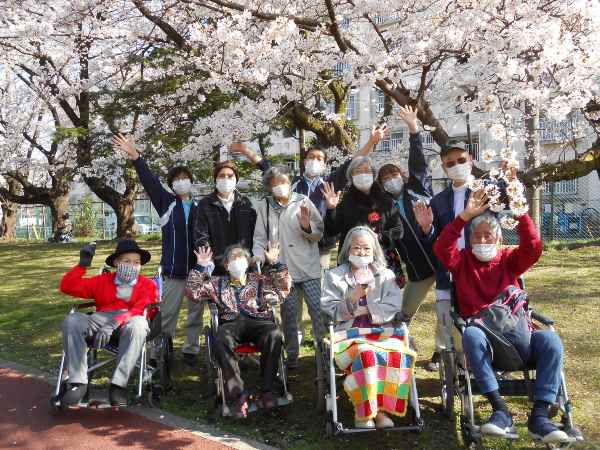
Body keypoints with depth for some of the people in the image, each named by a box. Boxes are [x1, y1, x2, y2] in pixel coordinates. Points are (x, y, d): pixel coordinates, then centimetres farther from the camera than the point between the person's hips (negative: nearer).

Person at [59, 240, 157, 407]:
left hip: (131, 321, -3)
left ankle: (118, 385, -37)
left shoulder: (147, 284, 12)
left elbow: (142, 309, -8)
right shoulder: (103, 281, 23)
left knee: (138, 324, -39)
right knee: (72, 320, -25)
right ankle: (78, 383, -24)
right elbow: (68, 287, 19)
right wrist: (83, 264, 5)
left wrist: (113, 324, -23)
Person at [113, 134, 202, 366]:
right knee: (166, 314, 2)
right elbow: (149, 181, -6)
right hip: (174, 270, -1)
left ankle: (191, 350, 22)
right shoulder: (167, 203, 5)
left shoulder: (200, 207, 6)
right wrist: (135, 156, -18)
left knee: (196, 313, 9)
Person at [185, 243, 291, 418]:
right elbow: (193, 292, 16)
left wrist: (274, 263, 7)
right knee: (221, 340, -37)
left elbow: (285, 287, 14)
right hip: (231, 323, 0)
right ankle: (238, 393, -32)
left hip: (258, 321, 0)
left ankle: (267, 389, -26)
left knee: (274, 335, -35)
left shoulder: (260, 280, 27)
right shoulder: (218, 283, 28)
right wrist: (201, 267, 10)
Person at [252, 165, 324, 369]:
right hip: (282, 270, 2)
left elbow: (319, 234, 1)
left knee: (318, 310, -3)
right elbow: (260, 237, 8)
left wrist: (307, 226, -18)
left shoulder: (303, 202, 1)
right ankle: (292, 355, 24)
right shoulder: (264, 206, 5)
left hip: (309, 268, -1)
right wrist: (258, 257, -8)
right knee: (288, 315, 11)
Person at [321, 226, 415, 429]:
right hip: (349, 333, -2)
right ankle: (362, 410, -17)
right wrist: (352, 299, -10)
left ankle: (381, 406, -15)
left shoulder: (386, 275, 17)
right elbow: (330, 310, 5)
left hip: (382, 330, 2)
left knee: (400, 353, -30)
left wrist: (365, 309, -7)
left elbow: (393, 308, 3)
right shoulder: (334, 276, 14)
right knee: (367, 353, -35)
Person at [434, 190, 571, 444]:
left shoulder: (509, 259, 15)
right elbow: (442, 248, -9)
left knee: (550, 340, -27)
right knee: (471, 334, -37)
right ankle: (500, 409, -33)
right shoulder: (462, 261, 12)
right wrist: (466, 216, -15)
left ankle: (539, 415, -24)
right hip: (483, 338, -2)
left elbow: (533, 248, -5)